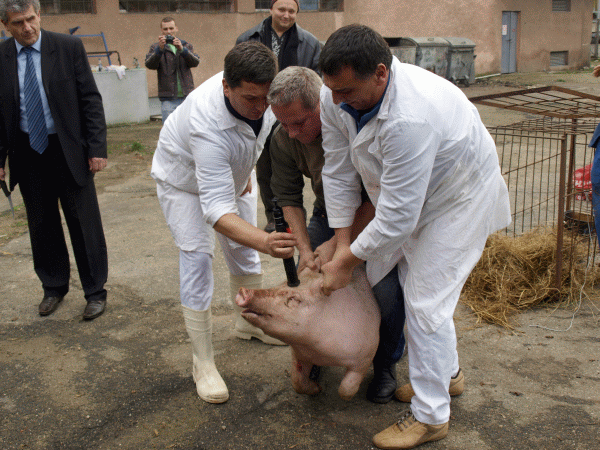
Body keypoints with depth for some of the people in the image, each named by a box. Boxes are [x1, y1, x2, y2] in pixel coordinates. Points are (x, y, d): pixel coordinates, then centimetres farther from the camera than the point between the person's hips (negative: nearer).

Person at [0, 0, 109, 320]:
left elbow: (90, 100, -5)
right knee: (41, 225, 12)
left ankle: (95, 292, 16)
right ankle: (54, 287, 30)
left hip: (69, 150, -2)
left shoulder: (68, 47, -6)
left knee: (84, 223, 3)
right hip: (27, 153, 3)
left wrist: (97, 148, -11)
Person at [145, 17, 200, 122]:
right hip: (168, 98, -2)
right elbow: (150, 65, -10)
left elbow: (195, 62, -4)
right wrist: (160, 49, -25)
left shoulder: (186, 45, 14)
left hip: (187, 95, 2)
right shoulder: (156, 47, 8)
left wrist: (181, 49, -20)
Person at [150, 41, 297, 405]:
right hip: (185, 180, -6)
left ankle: (249, 322, 36)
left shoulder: (261, 92, -27)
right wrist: (265, 241, -65)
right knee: (198, 259, -12)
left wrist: (249, 169, 2)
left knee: (243, 250, 13)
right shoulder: (209, 127, -47)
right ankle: (203, 364, -2)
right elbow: (218, 210, -51)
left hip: (234, 172, 6)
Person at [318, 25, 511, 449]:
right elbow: (338, 172, -10)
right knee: (416, 283, 19)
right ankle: (448, 372, 41)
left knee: (426, 301, -9)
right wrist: (342, 244, -10)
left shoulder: (409, 118, -43)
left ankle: (430, 414, 9)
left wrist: (346, 262, -25)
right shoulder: (335, 98, -19)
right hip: (413, 196, 8)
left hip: (460, 196, -8)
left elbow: (397, 216, -37)